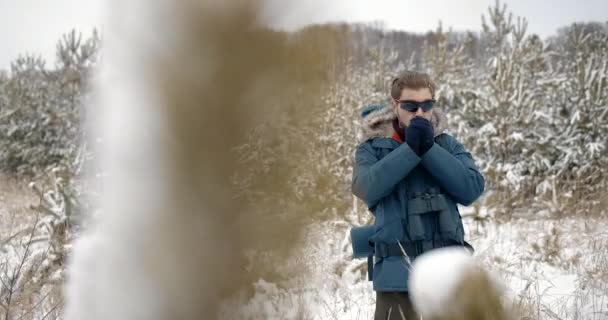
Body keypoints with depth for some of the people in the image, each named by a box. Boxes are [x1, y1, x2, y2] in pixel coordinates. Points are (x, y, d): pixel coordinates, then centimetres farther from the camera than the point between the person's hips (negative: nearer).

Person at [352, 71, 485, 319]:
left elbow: (472, 189, -4)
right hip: (398, 271, -3)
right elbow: (367, 189, -15)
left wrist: (429, 149, -10)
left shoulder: (448, 144, 12)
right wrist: (410, 149, -15)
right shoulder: (372, 148, 5)